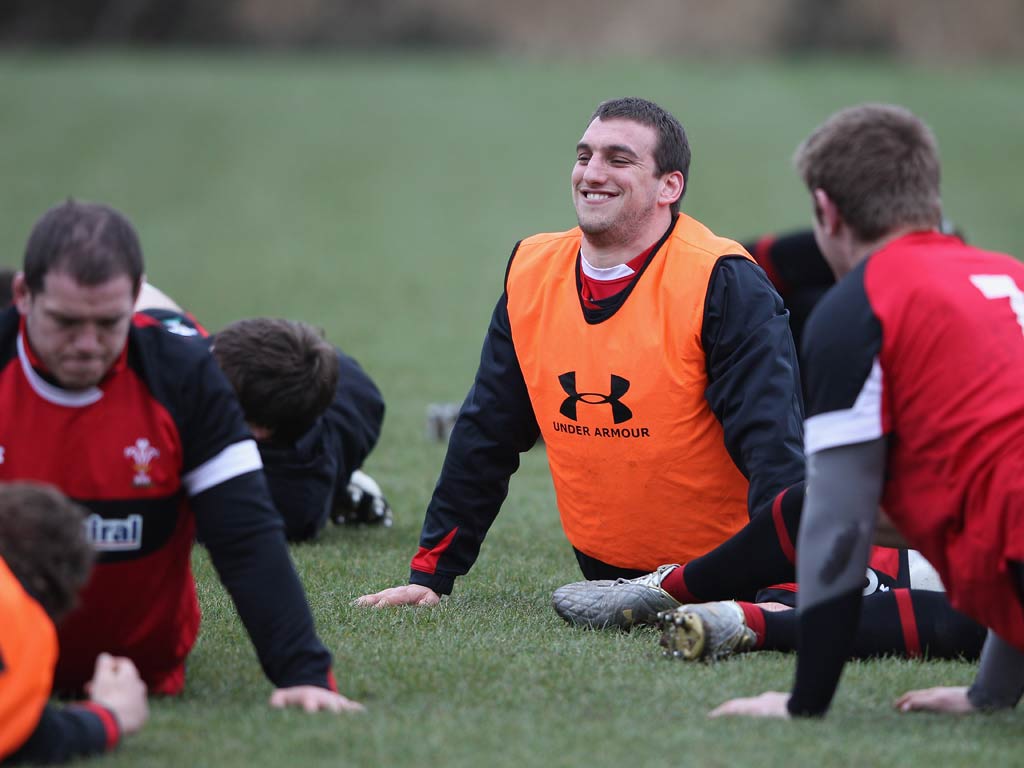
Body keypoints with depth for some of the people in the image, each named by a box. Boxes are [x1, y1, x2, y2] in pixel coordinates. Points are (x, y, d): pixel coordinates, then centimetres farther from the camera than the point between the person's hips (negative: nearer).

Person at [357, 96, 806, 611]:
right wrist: (430, 576, 4)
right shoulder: (531, 274, 1)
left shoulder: (724, 284, -16)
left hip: (720, 567, -4)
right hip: (603, 566, 4)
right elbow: (484, 436, 8)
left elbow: (772, 444, -23)